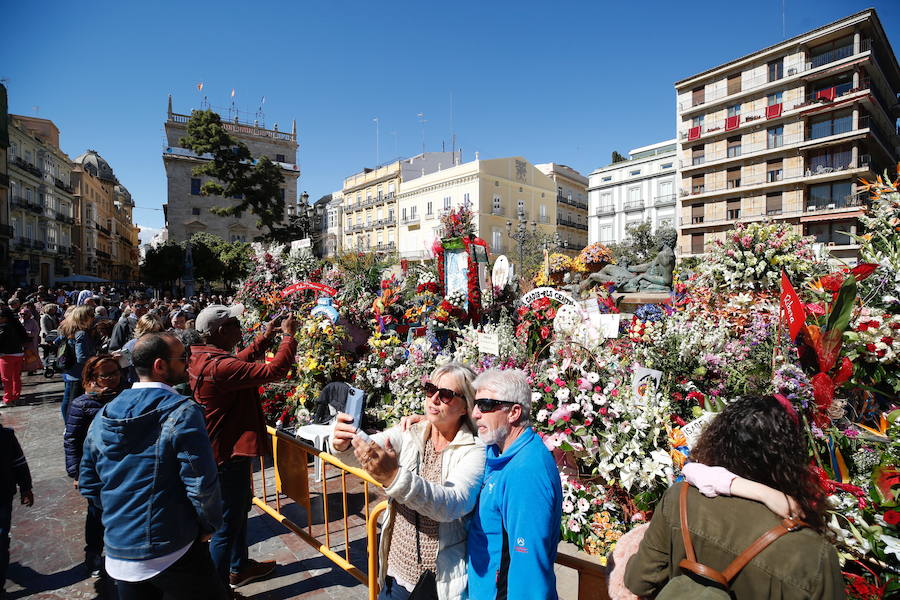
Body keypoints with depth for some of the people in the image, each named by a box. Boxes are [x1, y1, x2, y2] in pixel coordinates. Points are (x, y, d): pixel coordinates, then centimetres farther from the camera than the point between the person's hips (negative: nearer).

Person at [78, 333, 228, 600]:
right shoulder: (182, 413, -20)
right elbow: (202, 484, -22)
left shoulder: (102, 417, 2)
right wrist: (210, 525, -5)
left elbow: (88, 484, 10)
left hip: (117, 556, 7)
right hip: (171, 554, -7)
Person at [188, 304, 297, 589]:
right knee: (228, 522, 7)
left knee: (241, 504, 26)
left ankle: (239, 567, 45)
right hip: (228, 453, -11)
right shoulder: (220, 367, -30)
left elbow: (242, 360, 16)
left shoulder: (202, 357, 0)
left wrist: (266, 336, 10)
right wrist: (288, 335, -20)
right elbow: (273, 371, -32)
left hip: (221, 446, 11)